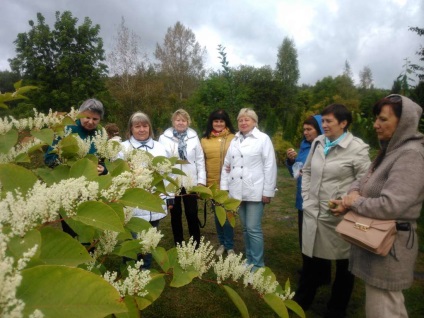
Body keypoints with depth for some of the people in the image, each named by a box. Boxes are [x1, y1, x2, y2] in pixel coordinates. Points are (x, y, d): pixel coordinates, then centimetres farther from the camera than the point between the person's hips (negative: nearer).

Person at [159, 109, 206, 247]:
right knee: (175, 214, 13)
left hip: (190, 182, 1)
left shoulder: (194, 137, 2)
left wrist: (201, 180, -1)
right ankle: (178, 245, 28)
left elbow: (200, 160, 3)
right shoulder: (164, 138, -2)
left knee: (192, 214, 6)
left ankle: (196, 244, 23)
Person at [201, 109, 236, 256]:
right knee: (217, 215, 15)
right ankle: (222, 243, 32)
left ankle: (229, 246, 21)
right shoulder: (205, 140, 4)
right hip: (212, 183, 3)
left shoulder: (233, 138, -3)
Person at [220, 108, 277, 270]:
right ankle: (249, 260, 28)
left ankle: (257, 265, 12)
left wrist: (268, 191, -10)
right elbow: (227, 164, 13)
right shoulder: (235, 140, 13)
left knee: (253, 229, -3)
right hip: (238, 191, 5)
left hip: (255, 191, -5)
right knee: (245, 228, 14)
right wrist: (224, 187, 7)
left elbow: (270, 167, -8)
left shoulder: (263, 139, -3)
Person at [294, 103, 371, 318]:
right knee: (311, 259, 20)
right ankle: (302, 300, 42)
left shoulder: (357, 148, -11)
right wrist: (306, 198, 6)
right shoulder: (317, 143, 6)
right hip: (313, 213, 5)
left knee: (343, 264, 15)